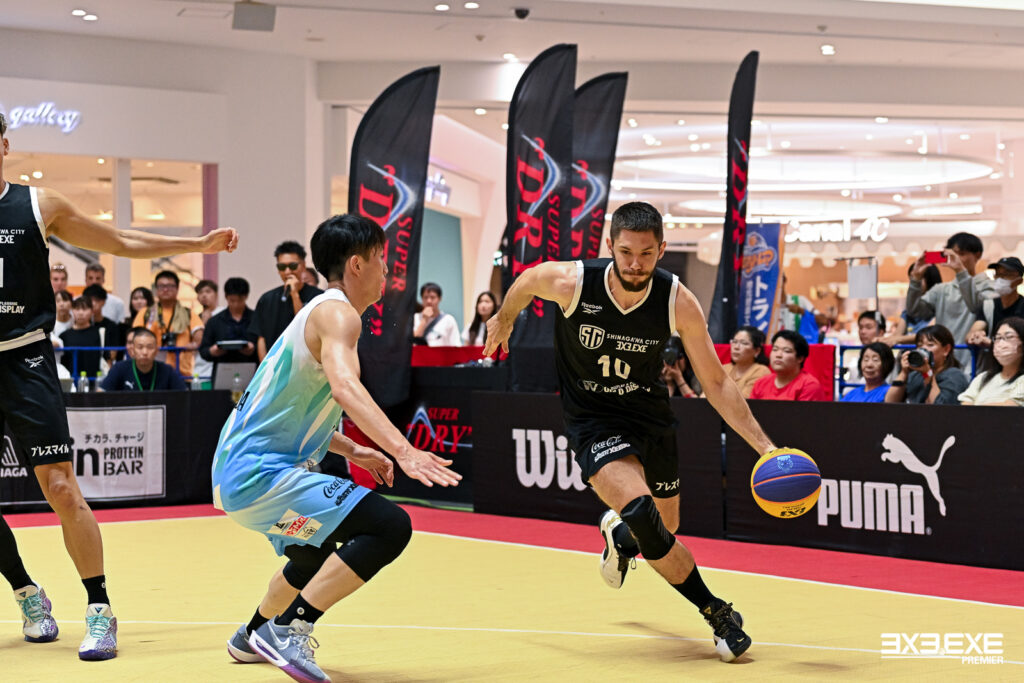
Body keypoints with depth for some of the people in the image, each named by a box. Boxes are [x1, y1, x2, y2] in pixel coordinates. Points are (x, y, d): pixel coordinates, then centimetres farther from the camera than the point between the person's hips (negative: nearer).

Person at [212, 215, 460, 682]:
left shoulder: (318, 312, 18)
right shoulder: (338, 313, -13)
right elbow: (345, 387, -34)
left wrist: (351, 451, 25)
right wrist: (403, 450, -43)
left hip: (238, 472, 11)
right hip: (258, 474, -11)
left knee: (318, 555, 35)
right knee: (390, 526, -21)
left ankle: (253, 637, 50)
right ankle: (286, 629, -18)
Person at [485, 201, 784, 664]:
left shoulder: (679, 303, -19)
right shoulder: (570, 282, -23)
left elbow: (715, 383, -11)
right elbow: (525, 282, 1)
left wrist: (765, 446, -18)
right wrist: (503, 320, 20)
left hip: (650, 415, 3)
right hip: (593, 421, -3)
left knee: (666, 528, 14)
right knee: (641, 511, -27)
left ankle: (618, 529, 53)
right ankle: (716, 614, -11)